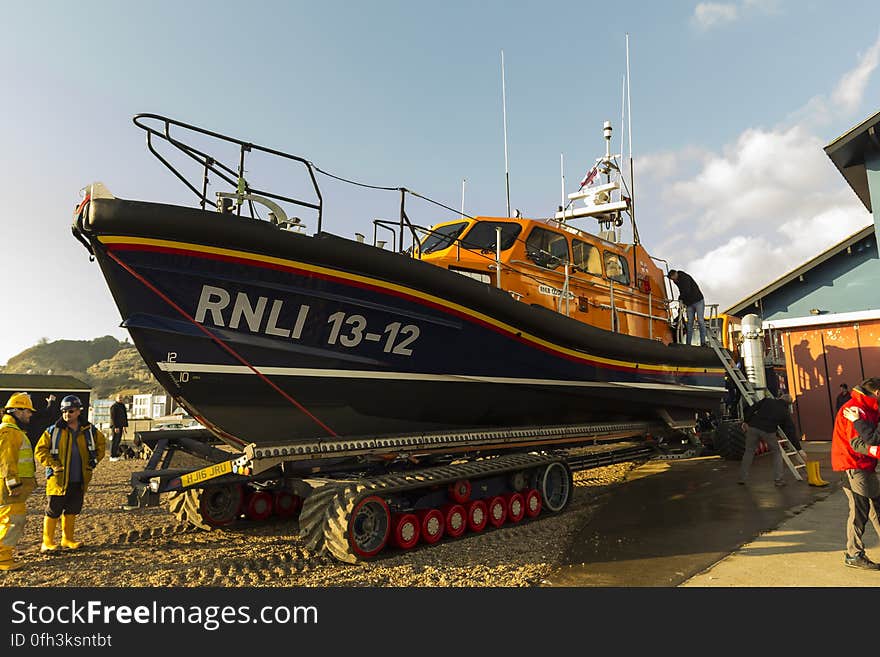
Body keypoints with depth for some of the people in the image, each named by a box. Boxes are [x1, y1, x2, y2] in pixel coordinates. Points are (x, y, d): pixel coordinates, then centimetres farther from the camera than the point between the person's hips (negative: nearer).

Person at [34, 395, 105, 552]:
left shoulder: (89, 431, 4)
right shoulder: (53, 431, -4)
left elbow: (101, 443, 20)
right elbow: (40, 450, -1)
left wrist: (96, 458, 8)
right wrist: (52, 464, -12)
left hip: (79, 481, 3)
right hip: (58, 479, -3)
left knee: (72, 511, 14)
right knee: (53, 512, 1)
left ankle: (67, 539, 27)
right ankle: (47, 542, 13)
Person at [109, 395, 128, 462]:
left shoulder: (122, 406, 15)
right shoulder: (113, 407, -11)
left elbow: (125, 416, 20)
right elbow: (113, 417, -16)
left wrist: (124, 426, 15)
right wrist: (116, 427, -20)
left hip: (120, 426, 8)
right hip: (115, 427, -8)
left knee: (118, 441, 11)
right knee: (114, 441, -6)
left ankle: (117, 455, 17)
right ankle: (112, 456, -2)